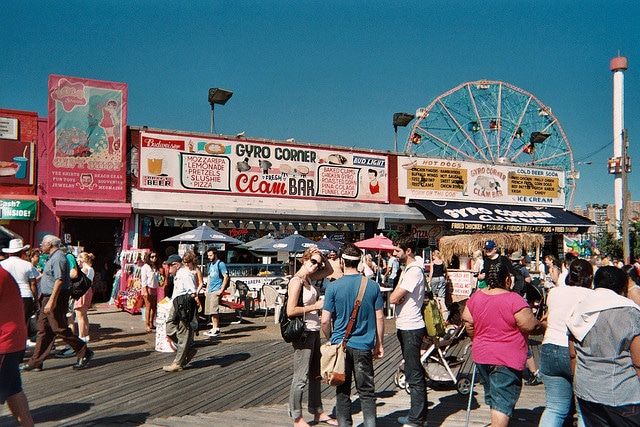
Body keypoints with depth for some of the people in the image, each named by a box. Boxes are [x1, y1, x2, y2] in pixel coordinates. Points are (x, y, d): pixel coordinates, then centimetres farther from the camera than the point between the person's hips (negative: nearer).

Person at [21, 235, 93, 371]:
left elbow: (59, 280, -24)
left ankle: (84, 353, 3)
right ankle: (35, 362, 16)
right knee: (43, 330, 11)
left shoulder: (58, 257, -15)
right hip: (48, 298, 10)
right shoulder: (53, 257, 17)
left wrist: (51, 301, -28)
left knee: (60, 329, -6)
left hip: (56, 299, -10)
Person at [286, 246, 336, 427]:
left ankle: (318, 412, 31)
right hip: (303, 333, -10)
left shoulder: (308, 278, 8)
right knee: (301, 377, 0)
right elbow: (291, 311, -24)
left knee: (315, 375, 18)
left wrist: (322, 257, 6)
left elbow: (329, 270, 23)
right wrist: (316, 306, -19)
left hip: (314, 331, 10)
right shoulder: (296, 281, -17)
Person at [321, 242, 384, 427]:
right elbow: (379, 318, 0)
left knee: (342, 390, 12)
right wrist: (380, 344, 11)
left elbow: (325, 321, -9)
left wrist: (330, 339, 9)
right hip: (364, 346, 1)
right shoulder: (372, 286, -4)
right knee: (366, 392, 10)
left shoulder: (333, 287, -9)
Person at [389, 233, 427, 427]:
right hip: (405, 326, 11)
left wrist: (396, 295, -3)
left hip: (411, 329, -11)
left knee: (414, 375, -4)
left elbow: (393, 298, -22)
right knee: (414, 373, 17)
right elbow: (396, 297, 15)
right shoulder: (407, 269, 14)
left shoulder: (414, 271, -19)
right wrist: (397, 295, -4)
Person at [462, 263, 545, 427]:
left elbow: (468, 323, 9)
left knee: (492, 396, 23)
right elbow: (532, 327, -13)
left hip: (481, 356, 6)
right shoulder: (514, 300, -18)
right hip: (507, 359, -6)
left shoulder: (475, 297, 0)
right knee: (503, 403, -1)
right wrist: (544, 327, 8)